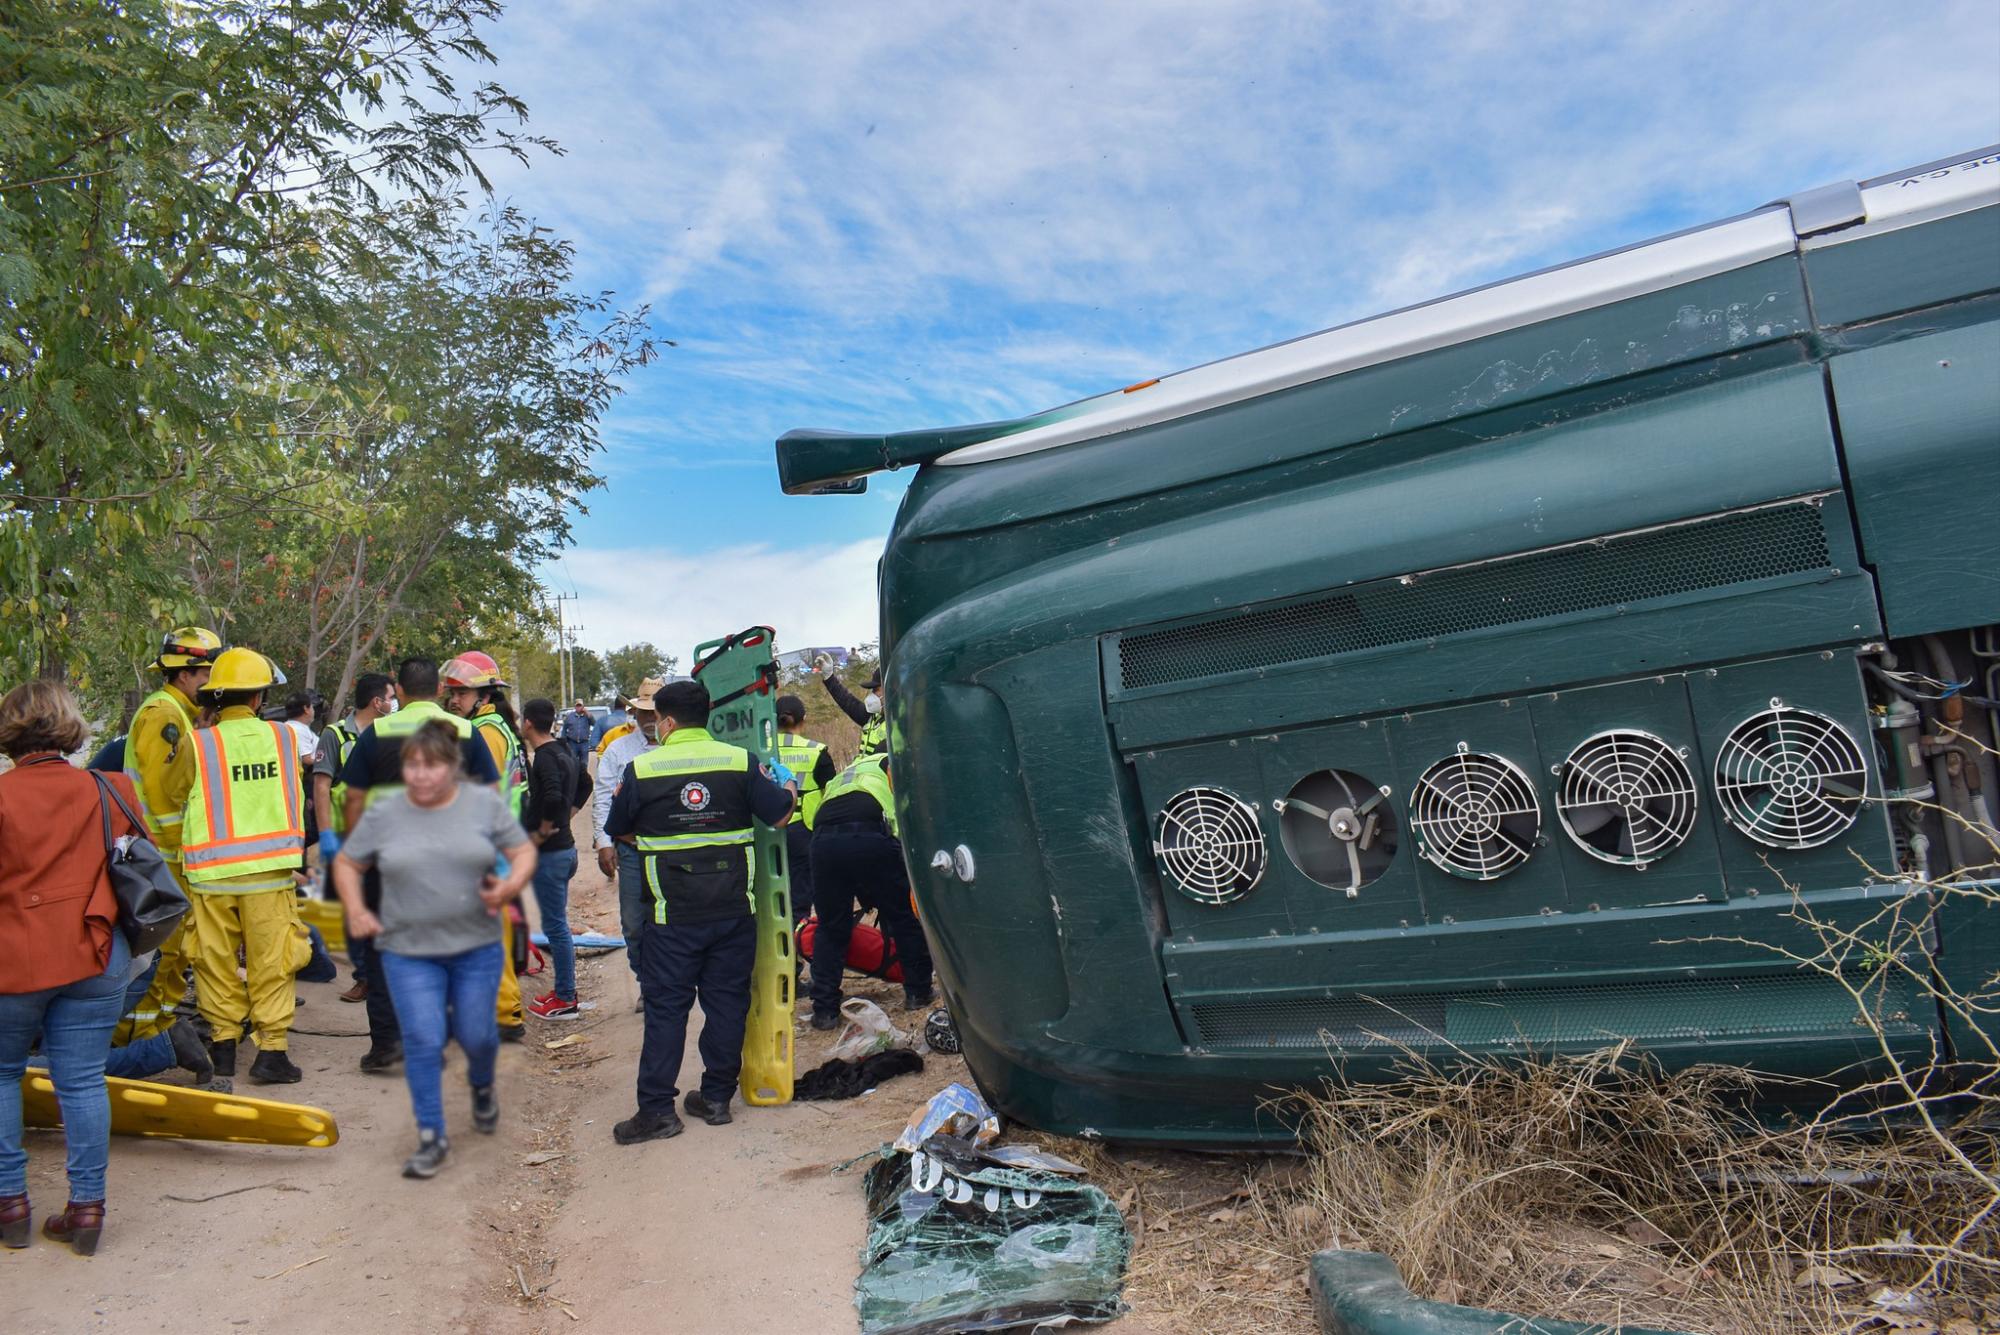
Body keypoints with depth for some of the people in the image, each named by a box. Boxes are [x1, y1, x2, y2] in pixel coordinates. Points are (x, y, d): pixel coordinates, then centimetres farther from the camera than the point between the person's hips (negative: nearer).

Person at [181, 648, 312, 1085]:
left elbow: (180, 804, 5)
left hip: (211, 872, 0)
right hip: (269, 869, 0)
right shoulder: (284, 737, -2)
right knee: (271, 963, 4)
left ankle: (223, 1045, 20)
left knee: (216, 960, 13)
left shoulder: (198, 744, -5)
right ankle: (271, 1050, 3)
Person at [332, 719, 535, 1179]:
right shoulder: (384, 813, -2)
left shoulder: (485, 803, -3)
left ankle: (482, 1085, 39)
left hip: (476, 946, 0)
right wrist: (355, 908, -4)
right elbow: (345, 862, 9)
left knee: (475, 1033, 7)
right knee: (422, 1039, -7)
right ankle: (431, 1136, 6)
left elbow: (524, 851, 1)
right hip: (408, 951, 0)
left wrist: (512, 885, -18)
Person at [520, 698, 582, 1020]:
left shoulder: (545, 757, -18)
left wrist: (541, 832, -19)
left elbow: (552, 797, -32)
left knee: (555, 926, -2)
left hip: (549, 852, -9)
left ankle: (566, 1001, 5)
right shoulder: (564, 751, 10)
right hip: (564, 847, 9)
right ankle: (563, 989, 26)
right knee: (558, 924, 18)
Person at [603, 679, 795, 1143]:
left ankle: (657, 1108, 6)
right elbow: (779, 816, -1)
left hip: (673, 914, -2)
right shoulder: (741, 761, -3)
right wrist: (789, 787, 21)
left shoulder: (642, 770, -5)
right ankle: (716, 1097, 18)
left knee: (665, 1005, 6)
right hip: (733, 909, 2)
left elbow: (620, 832, 7)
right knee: (727, 1000, 11)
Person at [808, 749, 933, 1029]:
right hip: (870, 836, -4)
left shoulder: (842, 777, 40)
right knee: (906, 918, 15)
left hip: (823, 841, 4)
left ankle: (824, 1010, 14)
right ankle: (917, 992, 24)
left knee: (830, 929, 17)